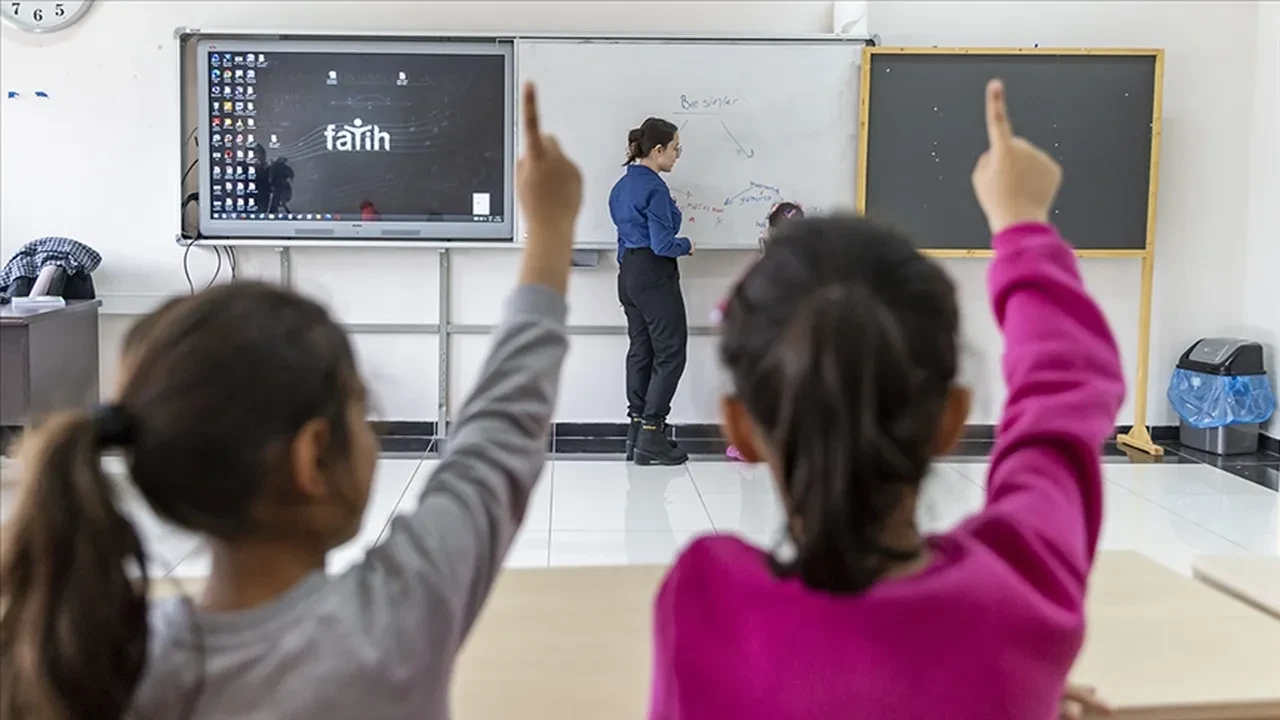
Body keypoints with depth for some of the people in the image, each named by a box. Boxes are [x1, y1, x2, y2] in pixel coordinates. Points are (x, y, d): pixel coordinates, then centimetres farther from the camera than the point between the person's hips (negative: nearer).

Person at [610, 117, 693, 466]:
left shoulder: (623, 185, 11)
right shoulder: (654, 188, -17)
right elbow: (662, 244, -20)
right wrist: (686, 245, -1)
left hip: (628, 273, 9)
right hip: (654, 276, -9)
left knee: (640, 351, 13)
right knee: (670, 353, -2)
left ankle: (637, 432, 16)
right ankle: (651, 434, -3)